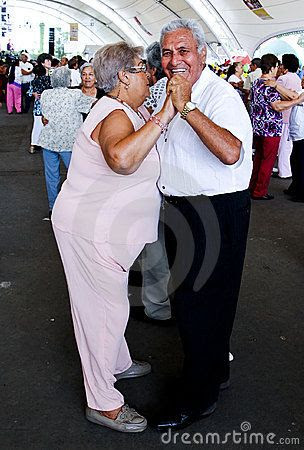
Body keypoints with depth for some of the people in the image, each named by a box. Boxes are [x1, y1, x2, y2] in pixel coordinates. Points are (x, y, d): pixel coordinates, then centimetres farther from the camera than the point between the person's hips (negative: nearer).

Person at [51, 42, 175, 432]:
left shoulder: (131, 111, 9)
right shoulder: (114, 116, -24)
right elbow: (122, 158, -47)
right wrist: (164, 116, -40)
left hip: (106, 226, 10)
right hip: (89, 230, -10)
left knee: (111, 301, 24)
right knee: (104, 309, 0)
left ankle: (118, 364, 46)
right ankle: (102, 403, 16)